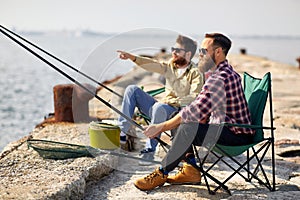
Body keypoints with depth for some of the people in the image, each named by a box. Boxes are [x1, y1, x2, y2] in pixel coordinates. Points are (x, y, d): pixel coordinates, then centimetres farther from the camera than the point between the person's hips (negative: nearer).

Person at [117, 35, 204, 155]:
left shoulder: (195, 73, -7)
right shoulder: (171, 66, 12)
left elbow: (194, 98, -19)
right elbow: (152, 65, -2)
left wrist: (171, 101, -23)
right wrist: (132, 57, -16)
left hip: (177, 112, -7)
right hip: (161, 107, 7)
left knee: (159, 107, -39)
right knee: (132, 90, -3)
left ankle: (150, 150, -30)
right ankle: (122, 134, -10)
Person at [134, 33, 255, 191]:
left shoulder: (220, 78, -23)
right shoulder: (227, 72, 12)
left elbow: (196, 112, -28)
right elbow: (202, 110, 13)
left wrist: (161, 127, -19)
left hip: (237, 135, -11)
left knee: (188, 128, -30)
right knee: (178, 121, 10)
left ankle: (162, 174, -13)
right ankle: (191, 170, 9)